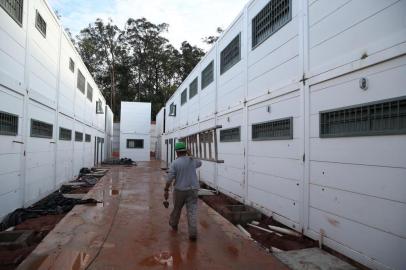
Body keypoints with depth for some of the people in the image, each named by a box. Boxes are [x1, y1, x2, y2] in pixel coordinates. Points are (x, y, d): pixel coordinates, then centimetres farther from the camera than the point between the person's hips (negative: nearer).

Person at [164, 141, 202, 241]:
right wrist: (190, 156, 23)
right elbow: (199, 163, 25)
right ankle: (193, 233, -5)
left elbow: (169, 178, -13)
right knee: (192, 211, 0)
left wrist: (166, 190, -5)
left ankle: (173, 224, 43)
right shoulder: (192, 161, 1)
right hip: (193, 190, 1)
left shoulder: (175, 163, -9)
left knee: (177, 208, 20)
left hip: (180, 190, -1)